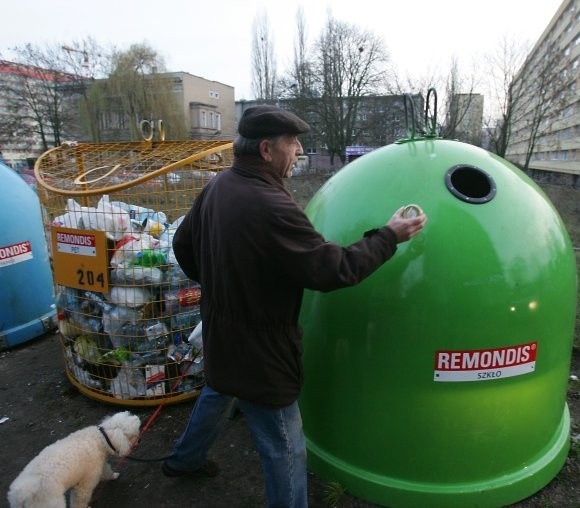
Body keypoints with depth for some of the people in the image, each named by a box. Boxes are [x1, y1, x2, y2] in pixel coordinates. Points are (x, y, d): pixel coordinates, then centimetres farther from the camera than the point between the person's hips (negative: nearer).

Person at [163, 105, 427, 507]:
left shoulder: (219, 185, -4)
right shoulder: (271, 207, -32)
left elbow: (184, 245, 7)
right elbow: (334, 269, -28)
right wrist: (388, 236, -15)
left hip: (222, 330, 10)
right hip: (257, 350, -9)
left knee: (218, 393, 36)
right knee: (286, 451, 10)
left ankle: (184, 460, 61)